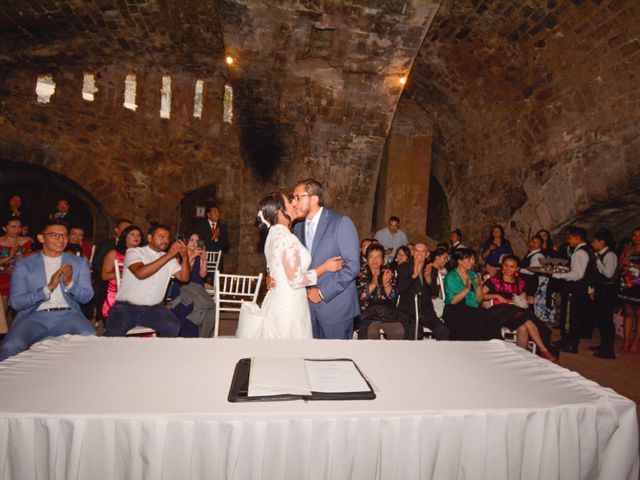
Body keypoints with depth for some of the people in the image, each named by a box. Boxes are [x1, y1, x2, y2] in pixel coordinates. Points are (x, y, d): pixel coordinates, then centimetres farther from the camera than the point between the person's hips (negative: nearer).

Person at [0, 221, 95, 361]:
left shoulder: (79, 262, 12)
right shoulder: (23, 264, 8)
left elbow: (86, 297, 7)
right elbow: (15, 302, 1)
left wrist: (69, 283, -13)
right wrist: (48, 288, -14)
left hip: (68, 315, 1)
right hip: (34, 316, 0)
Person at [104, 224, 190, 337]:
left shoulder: (170, 258, 10)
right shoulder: (134, 252, -3)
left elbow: (184, 278, 2)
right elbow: (140, 273, -22)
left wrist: (185, 257, -14)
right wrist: (168, 255, -22)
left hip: (153, 308, 3)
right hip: (126, 307, -3)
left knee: (173, 326, -24)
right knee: (114, 331, -30)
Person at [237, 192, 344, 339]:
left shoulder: (273, 234, 9)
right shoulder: (288, 238, -20)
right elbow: (296, 280, -21)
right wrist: (325, 267, -14)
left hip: (277, 302, 9)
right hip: (288, 306, -9)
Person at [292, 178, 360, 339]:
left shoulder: (341, 222, -9)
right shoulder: (298, 228, 10)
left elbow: (352, 266, -14)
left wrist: (323, 293, -15)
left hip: (335, 306, -5)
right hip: (308, 305, 5)